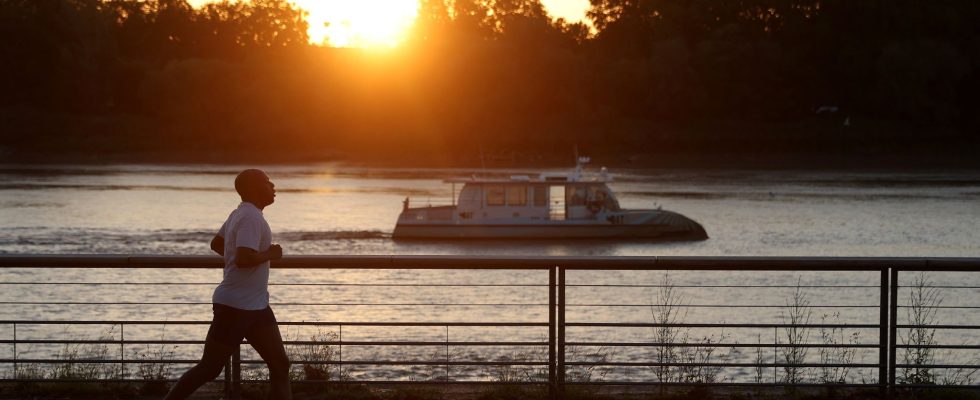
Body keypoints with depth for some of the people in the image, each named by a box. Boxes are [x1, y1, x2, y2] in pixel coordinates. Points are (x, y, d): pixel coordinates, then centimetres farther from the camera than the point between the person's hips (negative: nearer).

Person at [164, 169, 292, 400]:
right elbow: (244, 258, -30)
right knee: (209, 368, -2)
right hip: (235, 306, -10)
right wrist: (270, 254, -14)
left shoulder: (242, 214, 13)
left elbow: (216, 244, 25)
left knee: (280, 364, 4)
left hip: (256, 306, 10)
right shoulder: (251, 218, -18)